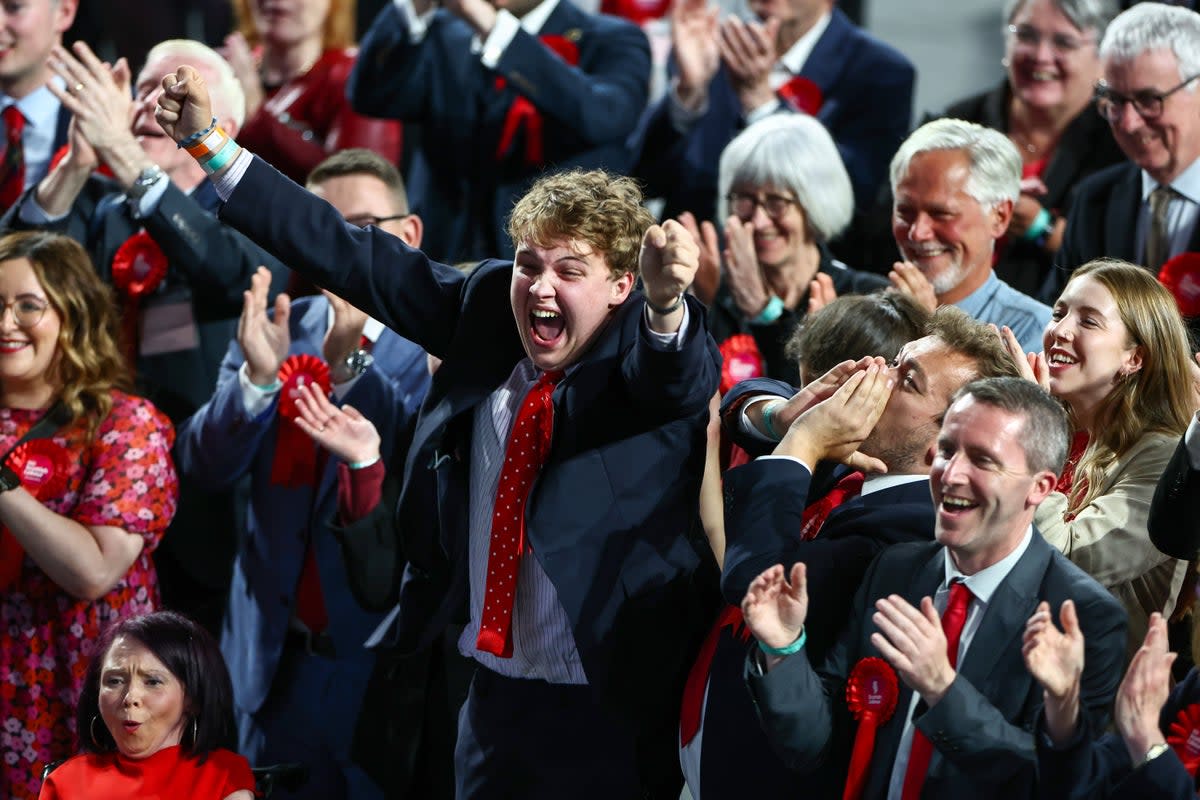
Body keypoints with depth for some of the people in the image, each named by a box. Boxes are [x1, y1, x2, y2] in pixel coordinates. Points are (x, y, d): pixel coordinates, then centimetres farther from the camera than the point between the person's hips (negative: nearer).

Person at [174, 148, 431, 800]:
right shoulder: (278, 326, 4)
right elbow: (205, 464, -5)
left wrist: (349, 362, -35)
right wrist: (257, 376, -22)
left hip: (380, 658, -4)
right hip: (274, 652, 4)